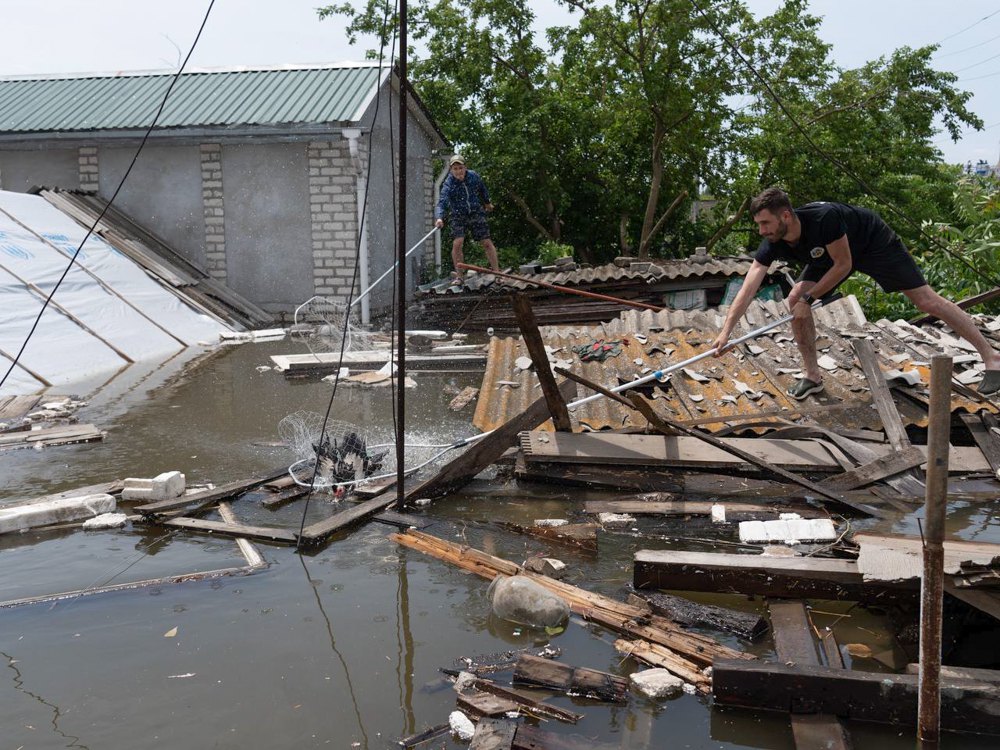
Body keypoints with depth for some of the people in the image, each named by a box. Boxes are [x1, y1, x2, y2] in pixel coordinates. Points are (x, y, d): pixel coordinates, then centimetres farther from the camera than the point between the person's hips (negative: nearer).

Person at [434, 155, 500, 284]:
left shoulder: (473, 176, -9)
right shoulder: (448, 184, -20)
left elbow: (482, 189, 13)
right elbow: (442, 203, -33)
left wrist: (487, 202, 29)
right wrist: (439, 218, -52)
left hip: (476, 213, 2)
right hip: (459, 216, -2)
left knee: (487, 243, -1)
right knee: (457, 243, -17)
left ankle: (497, 272, 9)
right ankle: (459, 276, -4)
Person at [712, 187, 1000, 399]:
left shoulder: (823, 218, -41)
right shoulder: (772, 245, -25)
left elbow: (843, 265, -29)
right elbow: (747, 289, -28)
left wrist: (809, 297, -27)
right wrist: (726, 331, -35)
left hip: (874, 241, -6)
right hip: (828, 254, 6)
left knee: (926, 299, -6)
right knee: (795, 300, -13)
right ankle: (812, 375, 1)